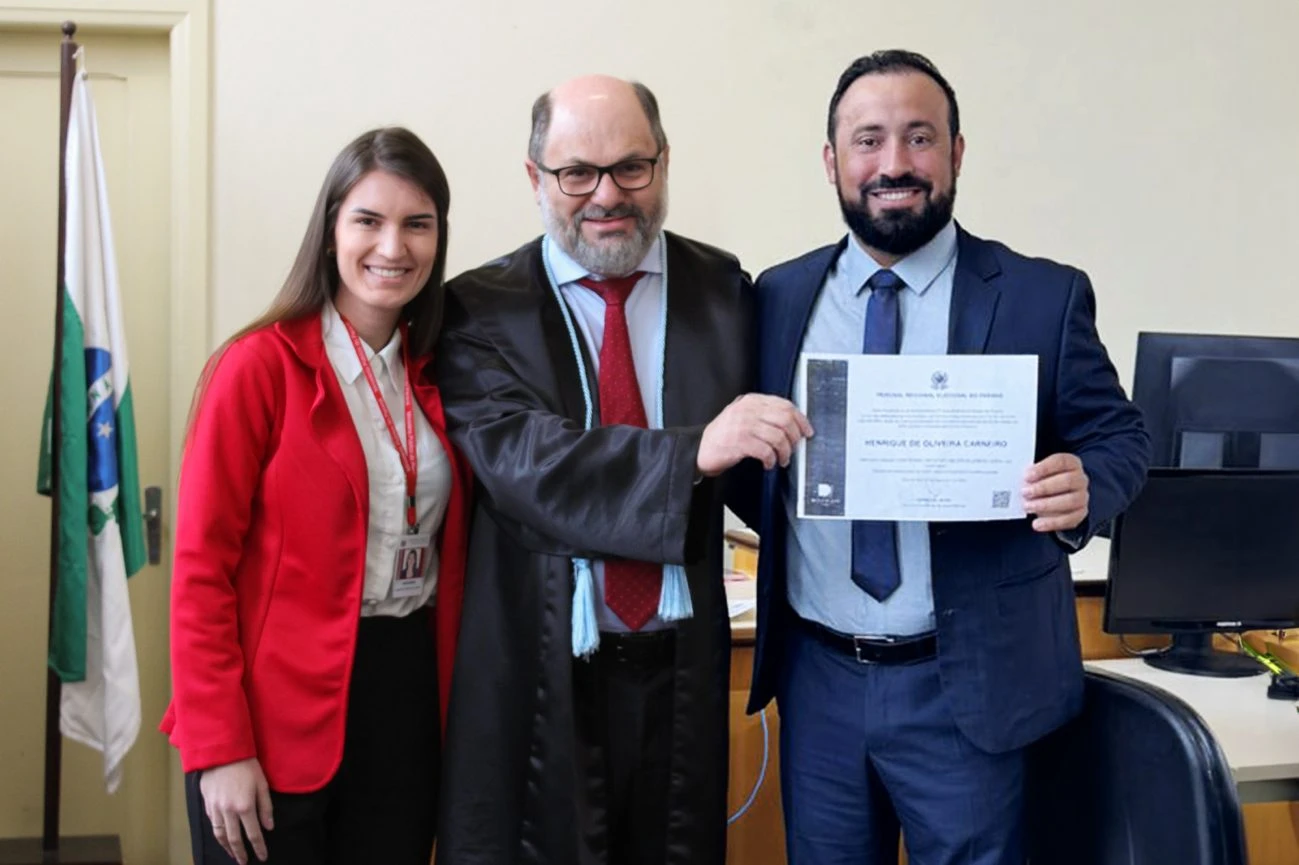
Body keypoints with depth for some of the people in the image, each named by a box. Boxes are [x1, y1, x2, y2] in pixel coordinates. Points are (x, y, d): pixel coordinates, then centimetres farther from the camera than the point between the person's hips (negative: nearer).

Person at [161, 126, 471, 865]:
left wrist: (452, 700, 4)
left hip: (408, 697, 5)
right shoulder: (260, 365, -11)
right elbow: (201, 569, -11)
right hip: (280, 716, -5)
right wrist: (218, 748, -15)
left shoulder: (436, 374, 6)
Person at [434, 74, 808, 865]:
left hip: (680, 672, 2)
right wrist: (693, 452, -29)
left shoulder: (722, 290, 4)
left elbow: (763, 473, 11)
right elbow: (521, 457, -19)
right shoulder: (481, 310, -2)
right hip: (539, 674, -2)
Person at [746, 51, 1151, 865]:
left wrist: (1084, 487, -21)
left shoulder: (1044, 297, -5)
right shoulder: (779, 297, 3)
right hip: (816, 677, 3)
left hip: (969, 686, -2)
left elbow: (1121, 436, -1)